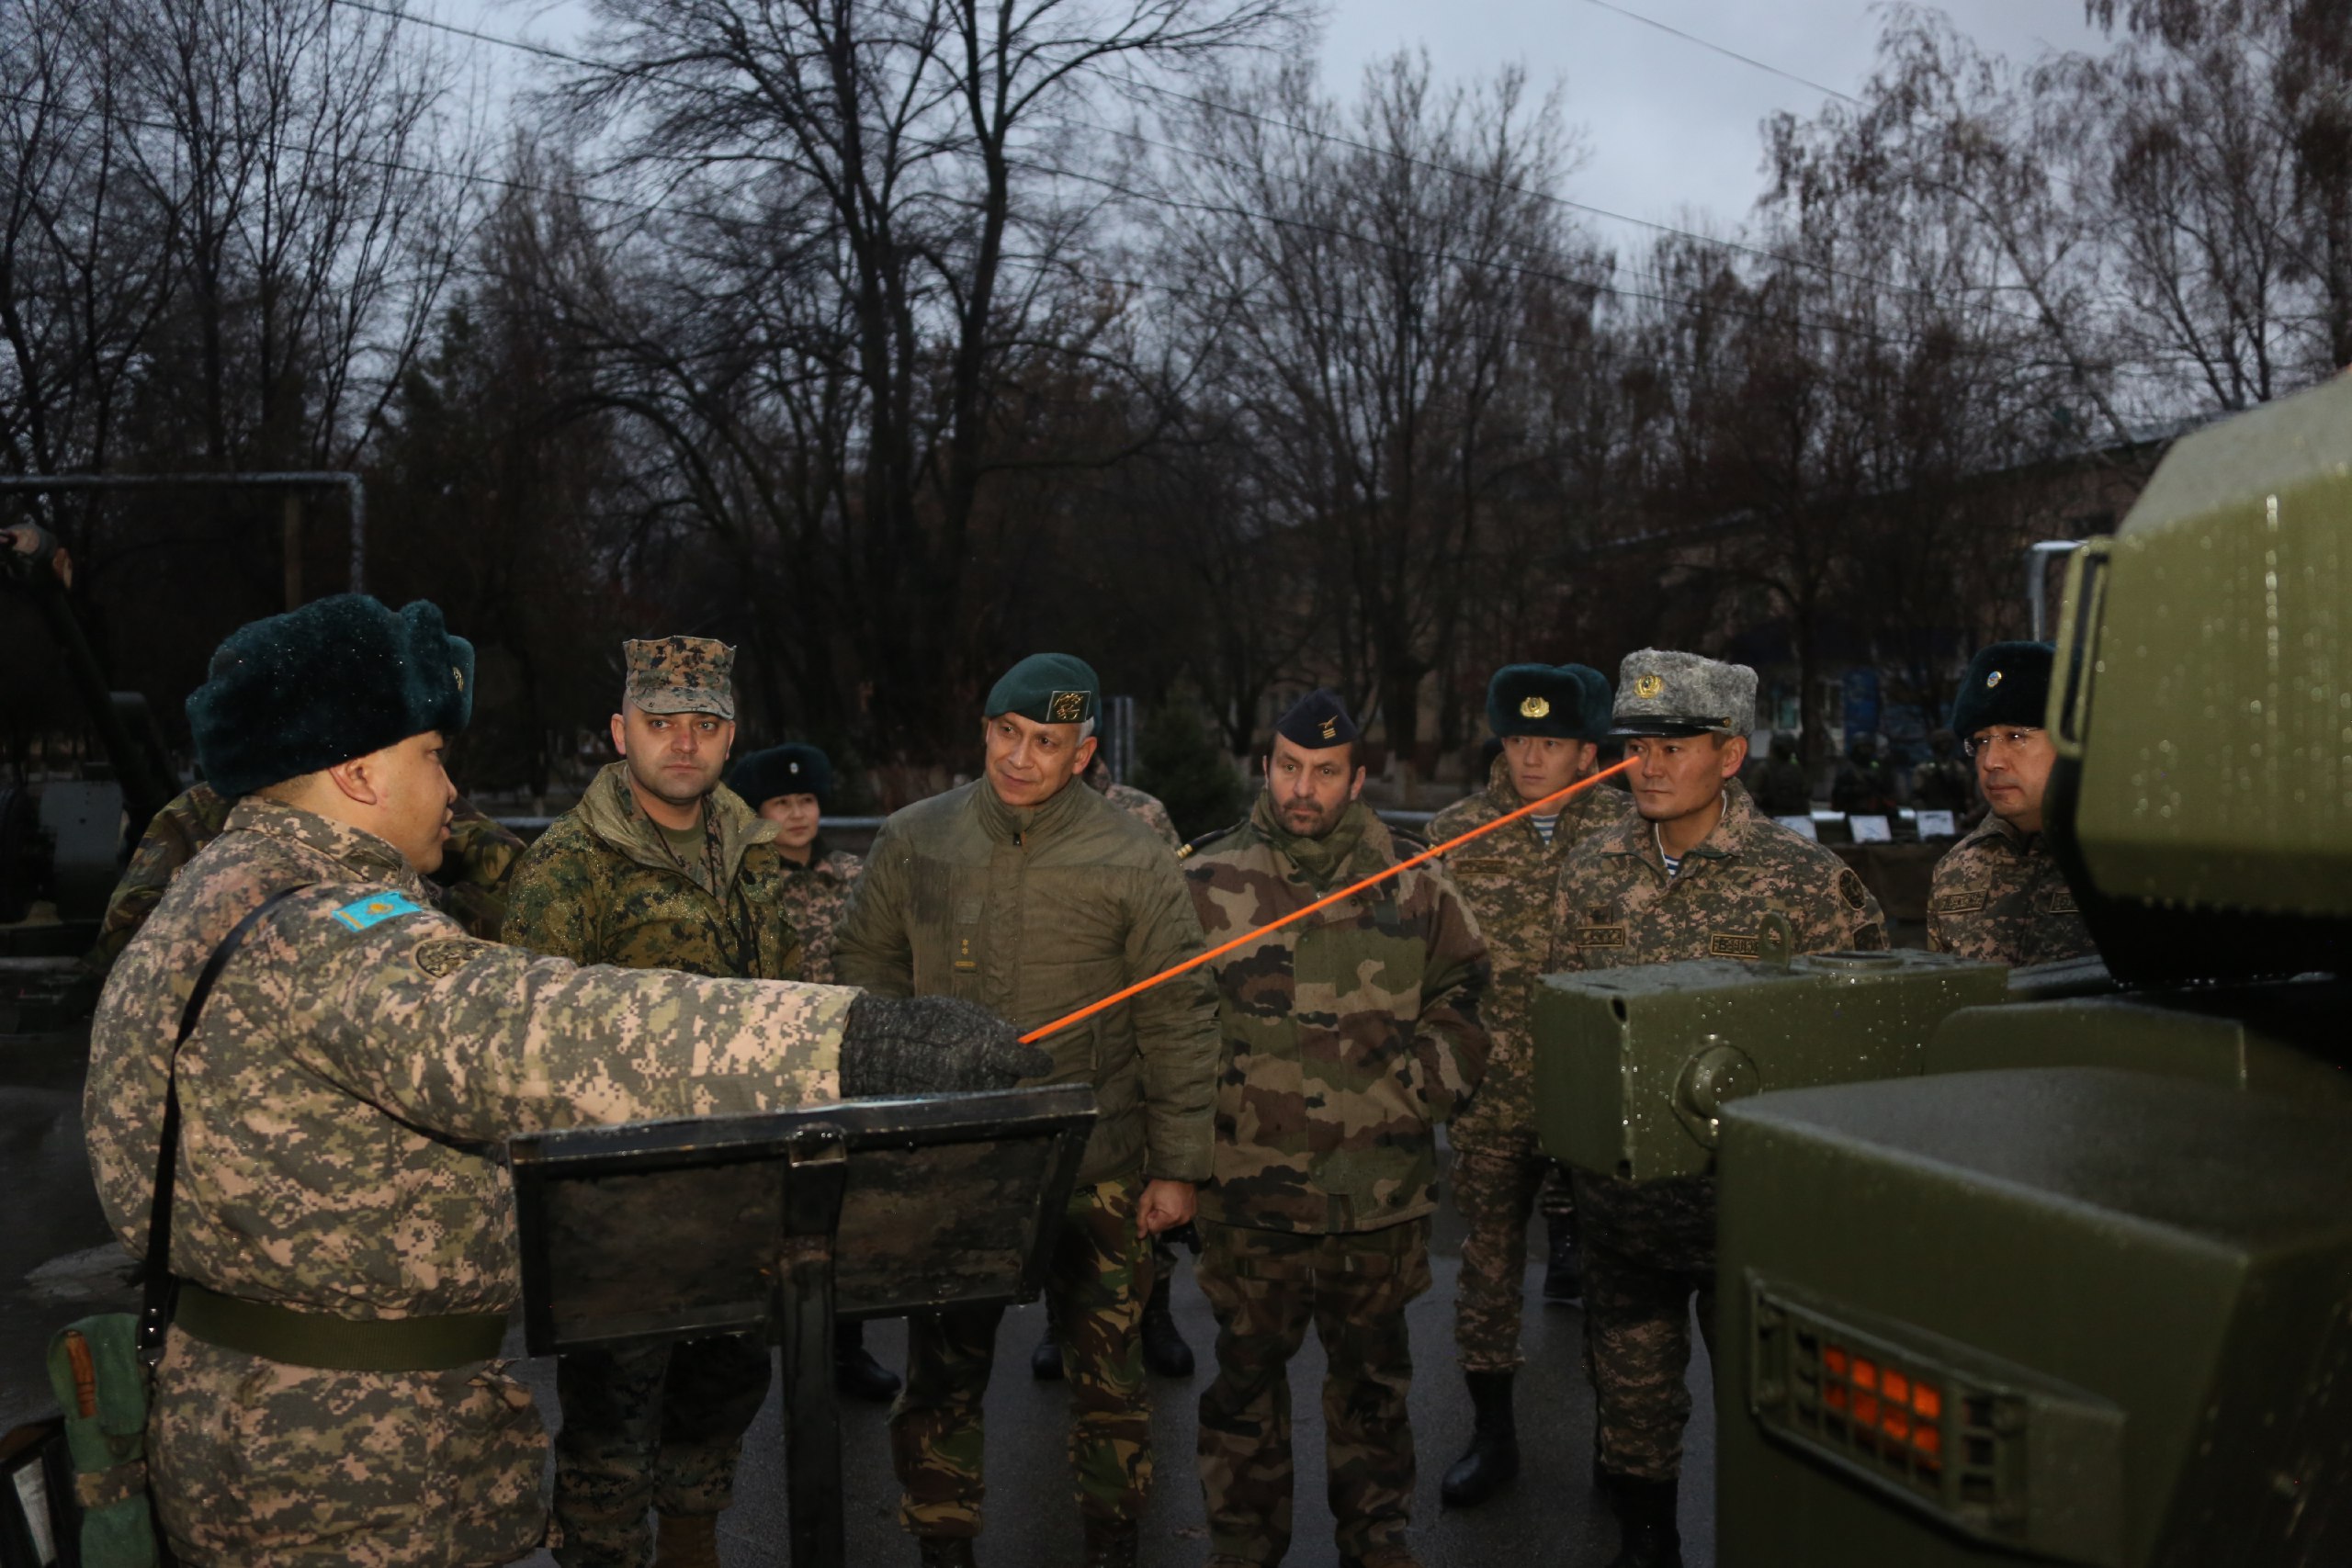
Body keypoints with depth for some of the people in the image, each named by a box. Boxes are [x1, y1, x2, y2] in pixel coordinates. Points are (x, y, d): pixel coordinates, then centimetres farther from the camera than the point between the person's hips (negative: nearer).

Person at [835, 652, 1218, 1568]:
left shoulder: (1133, 862, -5)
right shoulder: (913, 840, 1)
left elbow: (1177, 1022, -1)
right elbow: (867, 976, 11)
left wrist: (1177, 1167, -2)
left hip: (1095, 1171, -1)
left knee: (1105, 1365, 10)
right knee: (942, 1371, 10)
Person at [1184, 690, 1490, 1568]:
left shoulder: (1413, 885, 4)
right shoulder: (1209, 885, -1)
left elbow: (1461, 995, 14)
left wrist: (1422, 1086, 1)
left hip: (1382, 1193, 2)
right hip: (1251, 1192, -1)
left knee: (1372, 1373, 15)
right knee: (1248, 1371, 10)